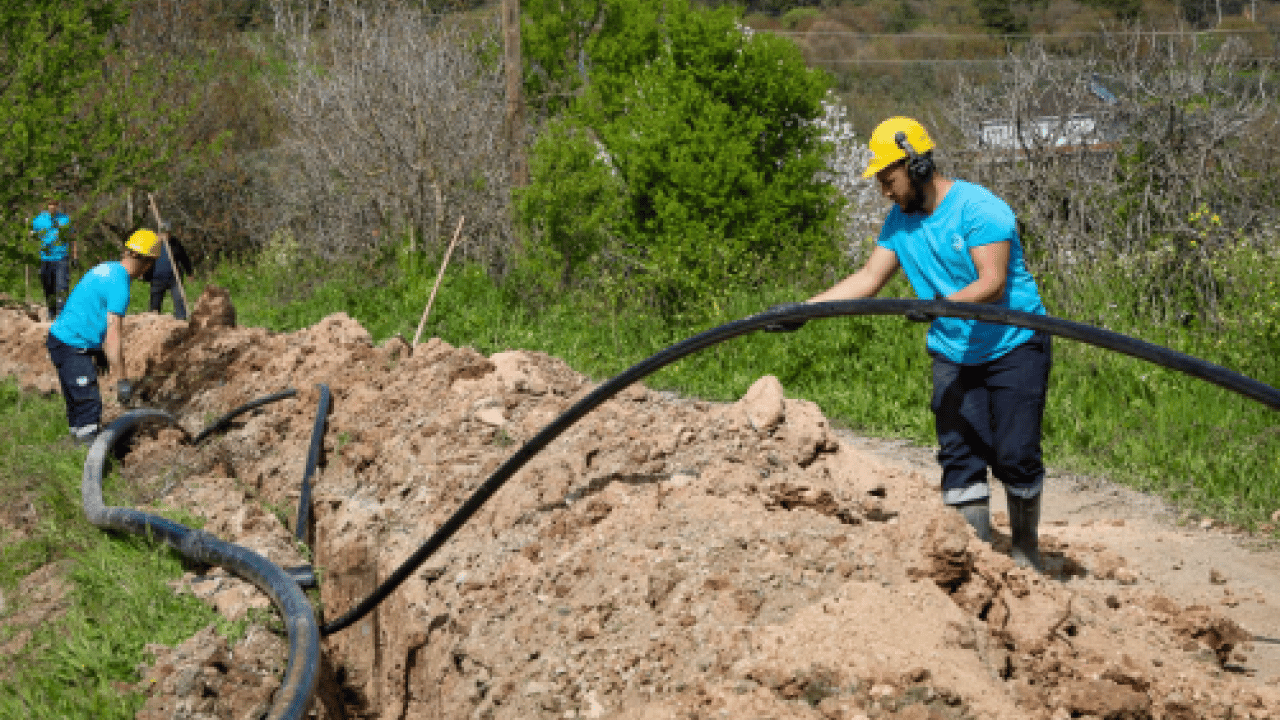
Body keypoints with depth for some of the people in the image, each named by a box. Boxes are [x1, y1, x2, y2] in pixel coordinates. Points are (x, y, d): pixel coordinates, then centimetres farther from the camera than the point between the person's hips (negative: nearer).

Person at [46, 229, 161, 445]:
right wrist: (121, 380, -22)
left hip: (60, 337, 10)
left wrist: (102, 355, 35)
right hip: (72, 347, -10)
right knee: (89, 404, -9)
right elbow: (113, 335, -24)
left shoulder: (107, 268, 10)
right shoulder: (119, 285, -19)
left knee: (77, 403, 19)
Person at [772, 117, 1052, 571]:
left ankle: (1026, 551, 12)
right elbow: (868, 280, 4)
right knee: (960, 454, -3)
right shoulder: (901, 220, 5)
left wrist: (946, 303, -44)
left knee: (1016, 456, -5)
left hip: (1014, 347, -6)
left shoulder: (980, 209, -18)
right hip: (954, 354, 6)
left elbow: (993, 283, -27)